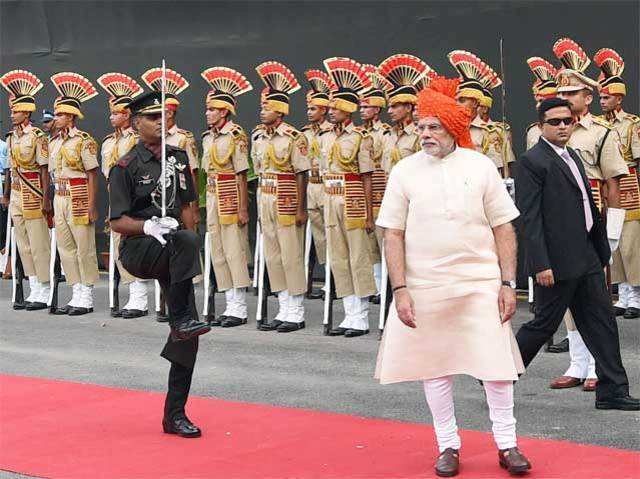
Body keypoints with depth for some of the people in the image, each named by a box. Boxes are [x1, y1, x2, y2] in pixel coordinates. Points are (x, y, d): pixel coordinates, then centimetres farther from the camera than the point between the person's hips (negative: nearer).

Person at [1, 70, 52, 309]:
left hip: (33, 196, -8)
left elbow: (44, 169, -11)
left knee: (39, 244, -4)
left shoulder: (37, 137, -9)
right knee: (23, 245, 9)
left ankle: (44, 294, 1)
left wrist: (45, 199, -15)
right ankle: (34, 291, 15)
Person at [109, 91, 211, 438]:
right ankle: (181, 319, -26)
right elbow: (118, 222, -8)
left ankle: (174, 415, 8)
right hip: (138, 251, -5)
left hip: (172, 253, 5)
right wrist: (149, 226, -27)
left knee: (187, 337, -1)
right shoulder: (126, 167, -5)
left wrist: (188, 253, 7)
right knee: (186, 240, -37)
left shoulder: (178, 158, 12)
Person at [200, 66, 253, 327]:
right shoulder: (208, 137, 13)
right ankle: (230, 306, 15)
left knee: (234, 251, -6)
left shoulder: (235, 135, -10)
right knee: (218, 252, 9)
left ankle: (239, 308, -1)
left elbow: (241, 175, -13)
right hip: (212, 198, 8)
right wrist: (207, 205, 14)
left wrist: (243, 208, -16)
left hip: (230, 197, -8)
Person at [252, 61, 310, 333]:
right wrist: (261, 206, 15)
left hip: (287, 201, -7)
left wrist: (301, 209, -14)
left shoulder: (293, 137, -11)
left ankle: (296, 313, 6)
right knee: (272, 256, 10)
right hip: (265, 201, 8)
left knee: (291, 256, -2)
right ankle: (284, 310, 19)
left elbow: (301, 175, -11)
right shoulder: (258, 139, 10)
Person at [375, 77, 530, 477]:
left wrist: (508, 283, -4)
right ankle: (448, 445, 21)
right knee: (435, 366, 7)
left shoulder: (480, 166, 1)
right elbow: (394, 234, 1)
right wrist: (400, 290, -6)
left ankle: (507, 444, 13)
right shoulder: (405, 171, 1)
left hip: (480, 283, -1)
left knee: (495, 362, -1)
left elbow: (504, 229, 2)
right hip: (425, 286, 1)